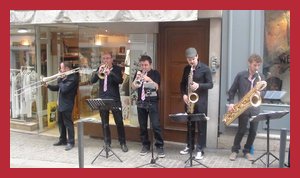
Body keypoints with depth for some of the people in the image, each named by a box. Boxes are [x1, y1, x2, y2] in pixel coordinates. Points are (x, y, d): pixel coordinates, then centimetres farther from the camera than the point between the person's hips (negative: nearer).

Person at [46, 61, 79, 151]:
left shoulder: (73, 78, -17)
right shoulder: (64, 77, 11)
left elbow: (64, 89, -26)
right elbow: (58, 88, 19)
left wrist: (60, 80, -12)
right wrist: (48, 86, 7)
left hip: (67, 104, -10)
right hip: (60, 104, 10)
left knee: (68, 123, -3)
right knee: (60, 122, 17)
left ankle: (70, 142, 6)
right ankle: (63, 140, 29)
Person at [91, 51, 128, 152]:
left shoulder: (117, 69, 0)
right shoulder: (99, 69, 8)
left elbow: (120, 81, -16)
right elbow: (92, 81, -3)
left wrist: (110, 73, -29)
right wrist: (98, 73, -22)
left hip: (114, 99, -3)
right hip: (102, 98, 3)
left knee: (119, 121, -2)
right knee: (104, 123, 8)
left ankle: (123, 143, 9)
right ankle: (107, 143, 19)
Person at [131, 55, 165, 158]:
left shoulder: (155, 73, 0)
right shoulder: (138, 74, 10)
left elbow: (156, 87, -12)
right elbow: (133, 88, 1)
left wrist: (148, 79, -26)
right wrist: (136, 78, -14)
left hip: (152, 102, -4)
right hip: (141, 103, 4)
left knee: (155, 125, -8)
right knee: (142, 126, 8)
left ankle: (160, 146, 1)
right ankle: (145, 145, 20)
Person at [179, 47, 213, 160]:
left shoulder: (205, 68, -7)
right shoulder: (186, 69, 8)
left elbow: (210, 84, -8)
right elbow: (182, 83, 13)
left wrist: (199, 85, -24)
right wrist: (184, 94, -4)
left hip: (201, 101, -5)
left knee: (201, 126, 1)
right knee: (189, 125, 13)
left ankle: (200, 150, 7)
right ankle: (189, 146, 25)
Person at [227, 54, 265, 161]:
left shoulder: (260, 77, 6)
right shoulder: (240, 75, -1)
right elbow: (232, 90, 2)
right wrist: (231, 103, -9)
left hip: (255, 107, 3)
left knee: (253, 131, 5)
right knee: (242, 130, -2)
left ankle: (247, 151, 22)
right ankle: (235, 150, 16)